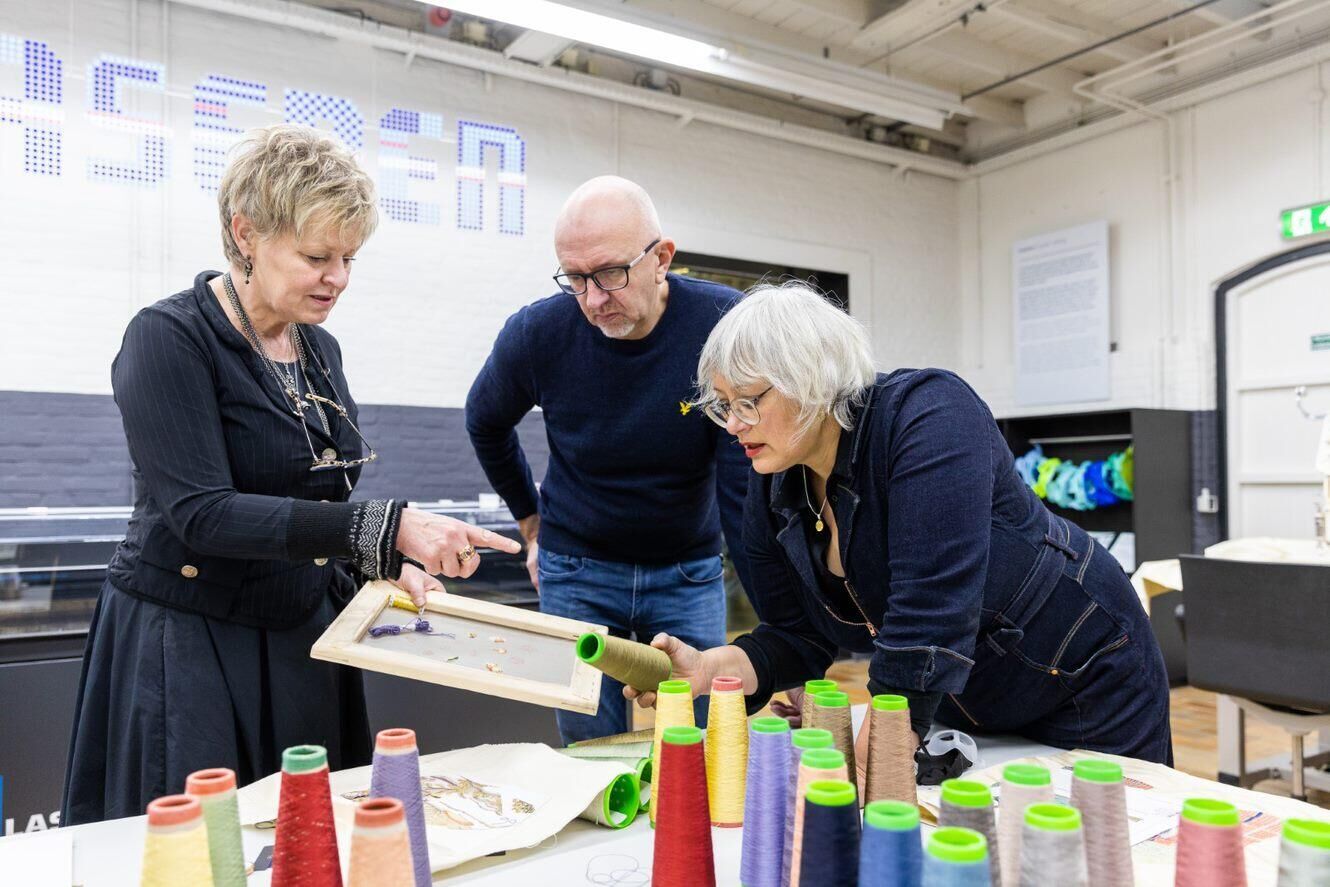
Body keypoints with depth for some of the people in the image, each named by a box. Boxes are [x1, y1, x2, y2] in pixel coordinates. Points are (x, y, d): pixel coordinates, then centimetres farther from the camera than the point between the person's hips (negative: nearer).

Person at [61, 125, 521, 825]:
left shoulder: (319, 348, 6)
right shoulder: (169, 338, -14)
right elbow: (204, 514, -24)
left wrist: (389, 564, -2)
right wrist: (387, 525, -31)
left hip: (303, 640, 6)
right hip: (185, 649, -6)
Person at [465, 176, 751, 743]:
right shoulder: (537, 332, -15)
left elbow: (748, 487, -21)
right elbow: (485, 423, 8)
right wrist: (532, 525, 10)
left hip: (690, 572, 0)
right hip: (578, 570, 1)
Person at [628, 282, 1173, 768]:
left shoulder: (929, 416, -31)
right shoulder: (773, 489, -9)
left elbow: (929, 620, -38)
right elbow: (799, 637, -4)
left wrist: (865, 772, -36)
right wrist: (708, 667, -22)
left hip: (1087, 686, -5)